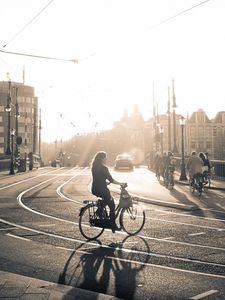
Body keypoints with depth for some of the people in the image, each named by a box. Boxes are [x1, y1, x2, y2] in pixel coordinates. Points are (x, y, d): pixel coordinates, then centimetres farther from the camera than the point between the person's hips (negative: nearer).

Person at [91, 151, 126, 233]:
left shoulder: (94, 167, 9)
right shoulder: (103, 168, -16)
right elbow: (111, 180, -16)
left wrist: (107, 182, 25)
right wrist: (120, 183, -6)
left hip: (94, 189, 8)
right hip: (101, 190, -8)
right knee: (112, 205, 5)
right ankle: (113, 225, 8)